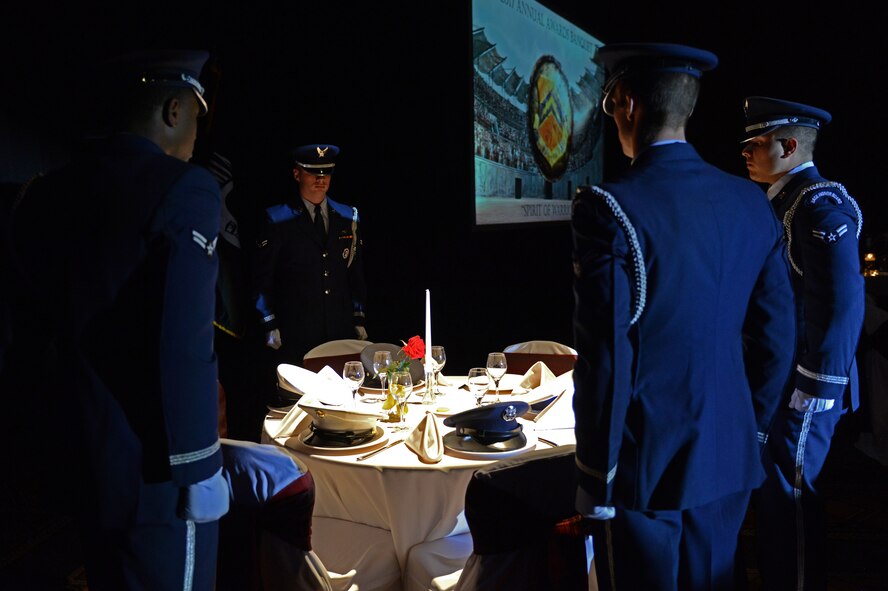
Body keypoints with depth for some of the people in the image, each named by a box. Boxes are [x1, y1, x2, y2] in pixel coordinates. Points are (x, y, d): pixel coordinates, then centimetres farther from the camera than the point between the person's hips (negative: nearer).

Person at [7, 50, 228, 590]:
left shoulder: (45, 194, 4)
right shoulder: (185, 188, -16)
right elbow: (184, 348, -23)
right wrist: (197, 466, -15)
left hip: (80, 453, 7)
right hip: (155, 461, -7)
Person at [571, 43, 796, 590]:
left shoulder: (609, 208, -18)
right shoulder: (751, 202, 0)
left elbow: (606, 360, -19)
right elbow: (774, 335, 5)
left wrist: (597, 481, -9)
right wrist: (750, 429, 17)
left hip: (645, 465, -5)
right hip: (728, 460, 6)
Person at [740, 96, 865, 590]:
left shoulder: (821, 204, -16)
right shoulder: (784, 202, 12)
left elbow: (842, 303, -22)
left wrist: (817, 387, -21)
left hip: (802, 384, -9)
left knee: (789, 493, 0)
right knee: (775, 489, 18)